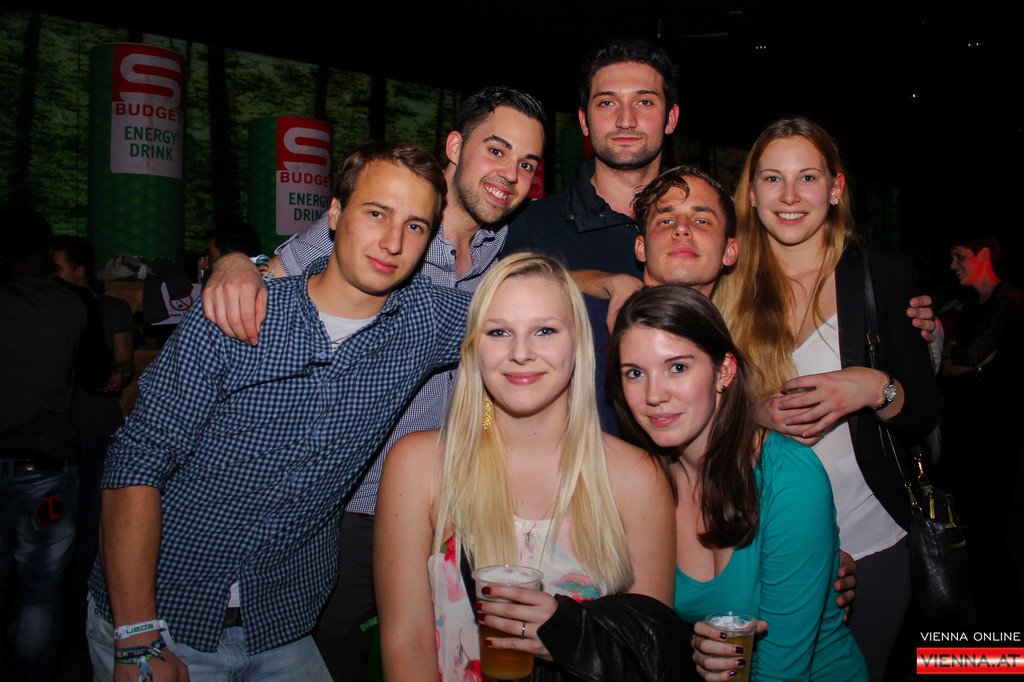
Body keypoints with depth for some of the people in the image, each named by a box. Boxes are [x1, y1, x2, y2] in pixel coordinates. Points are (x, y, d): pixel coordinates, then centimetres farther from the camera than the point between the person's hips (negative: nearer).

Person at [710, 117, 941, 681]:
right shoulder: (727, 290, -2)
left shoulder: (885, 277, -1)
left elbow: (924, 416, 1)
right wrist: (758, 414, -17)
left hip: (870, 545, 0)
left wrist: (877, 388, -19)